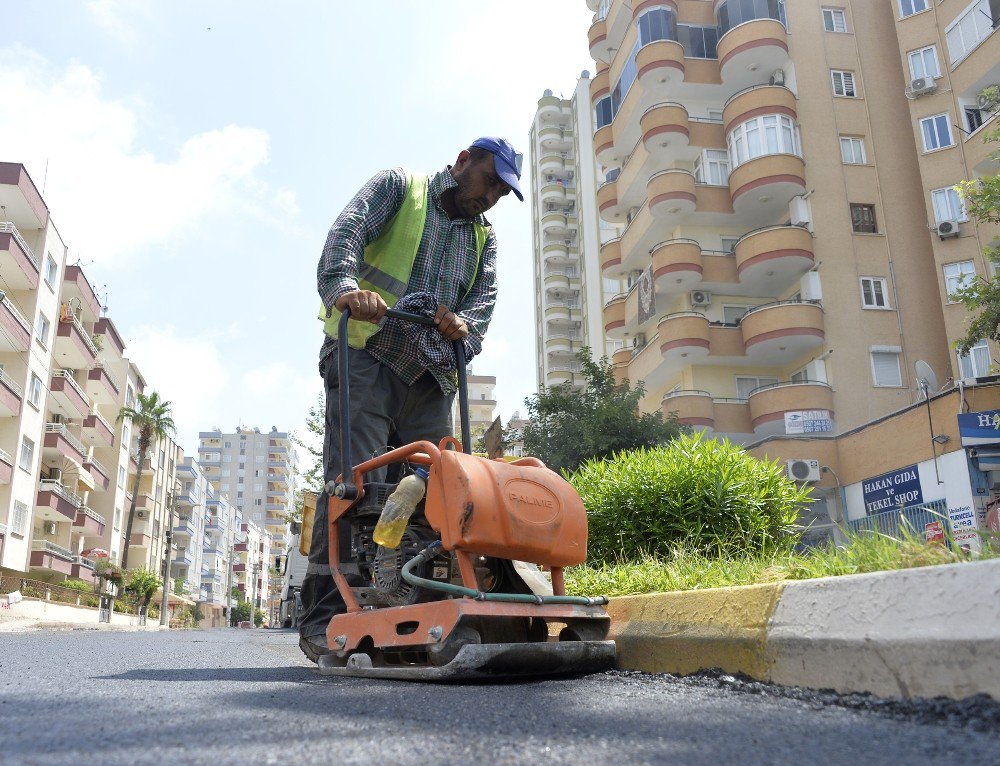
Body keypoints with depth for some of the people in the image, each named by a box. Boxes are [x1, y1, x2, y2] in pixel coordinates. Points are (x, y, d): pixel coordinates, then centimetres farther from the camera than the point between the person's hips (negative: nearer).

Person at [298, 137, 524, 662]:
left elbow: (485, 295, 8)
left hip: (430, 377, 5)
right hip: (367, 356, -5)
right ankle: (324, 618, -10)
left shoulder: (484, 236, 23)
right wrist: (345, 285, -28)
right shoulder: (398, 187, 11)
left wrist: (465, 323, -16)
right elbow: (348, 229, -6)